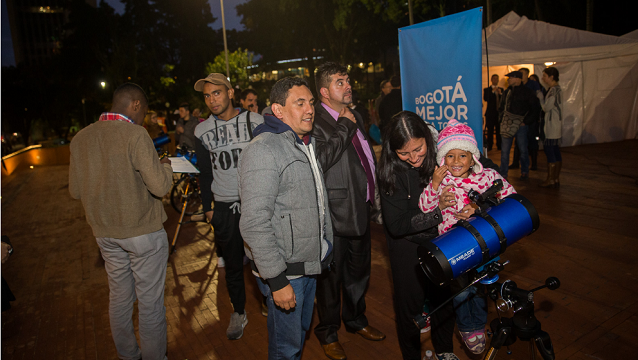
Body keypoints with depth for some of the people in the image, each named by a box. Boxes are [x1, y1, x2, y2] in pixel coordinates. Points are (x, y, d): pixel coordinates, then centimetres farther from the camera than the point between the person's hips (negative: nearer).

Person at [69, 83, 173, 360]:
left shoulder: (81, 138, 2)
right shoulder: (135, 134, -18)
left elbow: (75, 191, 7)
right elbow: (159, 186, -21)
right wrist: (165, 165, -2)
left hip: (105, 233, 7)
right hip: (142, 232, -6)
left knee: (119, 297, 20)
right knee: (150, 302, 7)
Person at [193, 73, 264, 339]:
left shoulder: (256, 121, -3)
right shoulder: (202, 130, 4)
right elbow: (204, 172, 11)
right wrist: (207, 207, 9)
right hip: (225, 206, 2)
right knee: (232, 263, 11)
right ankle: (238, 312, 29)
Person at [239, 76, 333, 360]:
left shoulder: (306, 144, 11)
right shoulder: (263, 150, -21)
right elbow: (254, 223, -26)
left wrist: (325, 247, 18)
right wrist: (276, 280, -25)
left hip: (309, 263, 9)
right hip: (285, 272, -8)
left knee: (302, 330, 24)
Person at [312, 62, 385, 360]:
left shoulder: (355, 116, 11)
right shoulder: (315, 122, -17)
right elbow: (320, 160, -35)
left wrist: (373, 196, 17)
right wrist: (345, 126, -24)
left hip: (361, 210, 9)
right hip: (336, 214, -8)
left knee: (359, 270, 23)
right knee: (331, 276, 9)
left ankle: (355, 319, 46)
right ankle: (327, 333, 32)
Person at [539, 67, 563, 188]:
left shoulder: (553, 90, -15)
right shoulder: (558, 89, 17)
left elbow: (547, 107, -15)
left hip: (552, 125, -10)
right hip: (556, 125, 10)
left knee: (549, 151, -7)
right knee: (556, 152, 11)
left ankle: (550, 179, -3)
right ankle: (556, 178, 16)